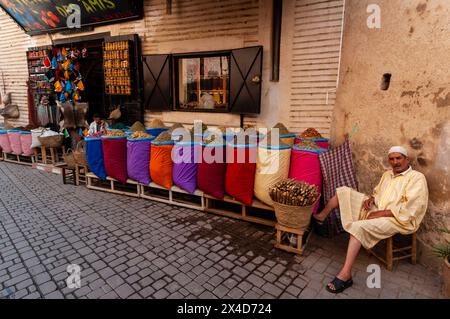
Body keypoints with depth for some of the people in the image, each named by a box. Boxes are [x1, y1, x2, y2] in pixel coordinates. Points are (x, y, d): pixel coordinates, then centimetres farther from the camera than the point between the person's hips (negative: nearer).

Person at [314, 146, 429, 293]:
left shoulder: (417, 178, -9)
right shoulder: (387, 174, 15)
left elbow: (409, 208, -19)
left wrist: (380, 213, -20)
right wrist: (371, 199, 1)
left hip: (397, 218, -8)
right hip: (375, 209, 8)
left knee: (360, 226, -35)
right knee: (344, 191, 1)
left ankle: (345, 275, -33)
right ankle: (321, 216, 15)